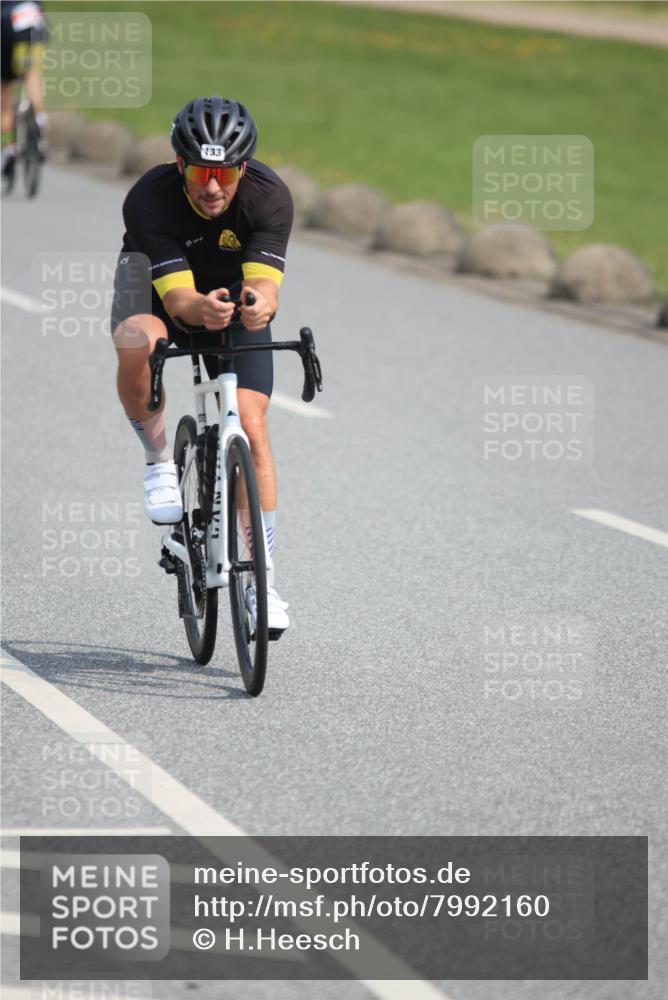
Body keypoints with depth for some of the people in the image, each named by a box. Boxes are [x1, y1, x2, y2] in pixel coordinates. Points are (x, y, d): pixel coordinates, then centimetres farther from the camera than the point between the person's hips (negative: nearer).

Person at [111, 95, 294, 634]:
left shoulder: (269, 196, -29)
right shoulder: (149, 199, -33)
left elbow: (264, 284, -37)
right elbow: (177, 295, -39)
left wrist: (259, 304, -61)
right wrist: (201, 309, -62)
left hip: (235, 294, 1)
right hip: (156, 285, -1)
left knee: (251, 426, -14)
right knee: (136, 345, -37)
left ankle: (262, 578, -4)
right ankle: (160, 462, -11)